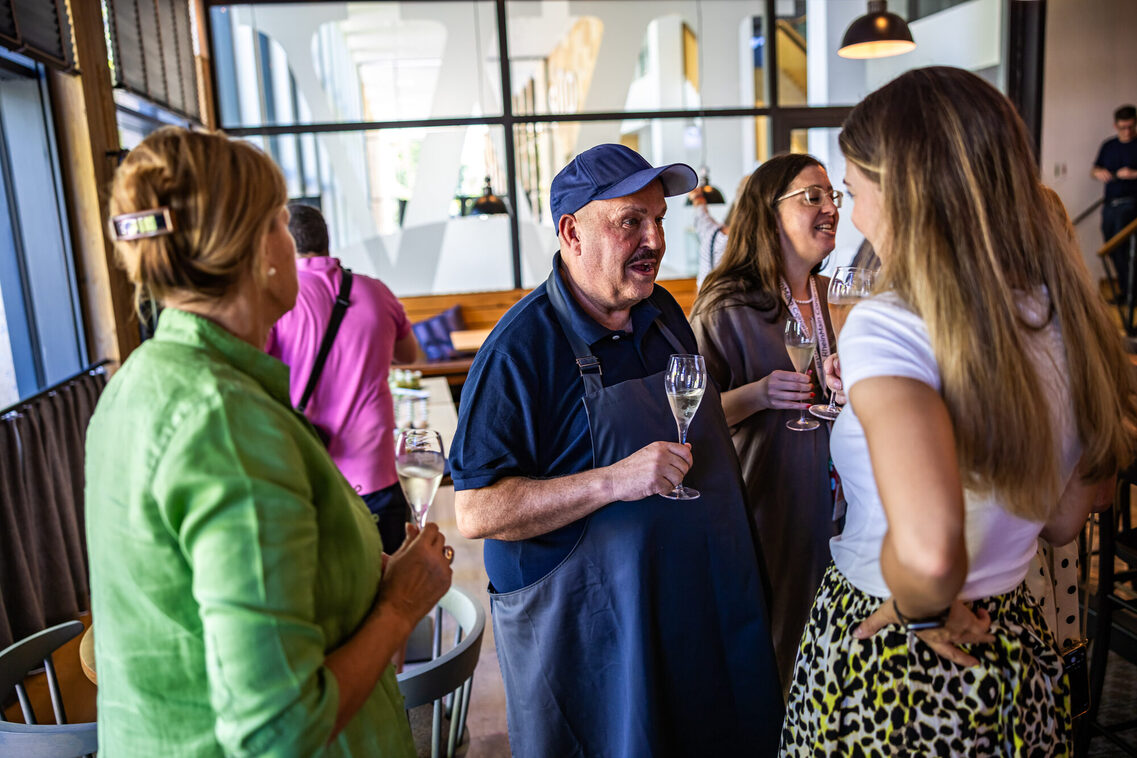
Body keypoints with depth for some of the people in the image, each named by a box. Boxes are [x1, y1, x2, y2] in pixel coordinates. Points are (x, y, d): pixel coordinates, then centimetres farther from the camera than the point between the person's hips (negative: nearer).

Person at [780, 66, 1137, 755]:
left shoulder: (887, 327, -26)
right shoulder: (1069, 317, -5)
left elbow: (928, 551, -41)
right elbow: (1064, 522, 7)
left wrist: (920, 614, -18)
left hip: (884, 665, -6)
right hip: (1019, 643, 6)